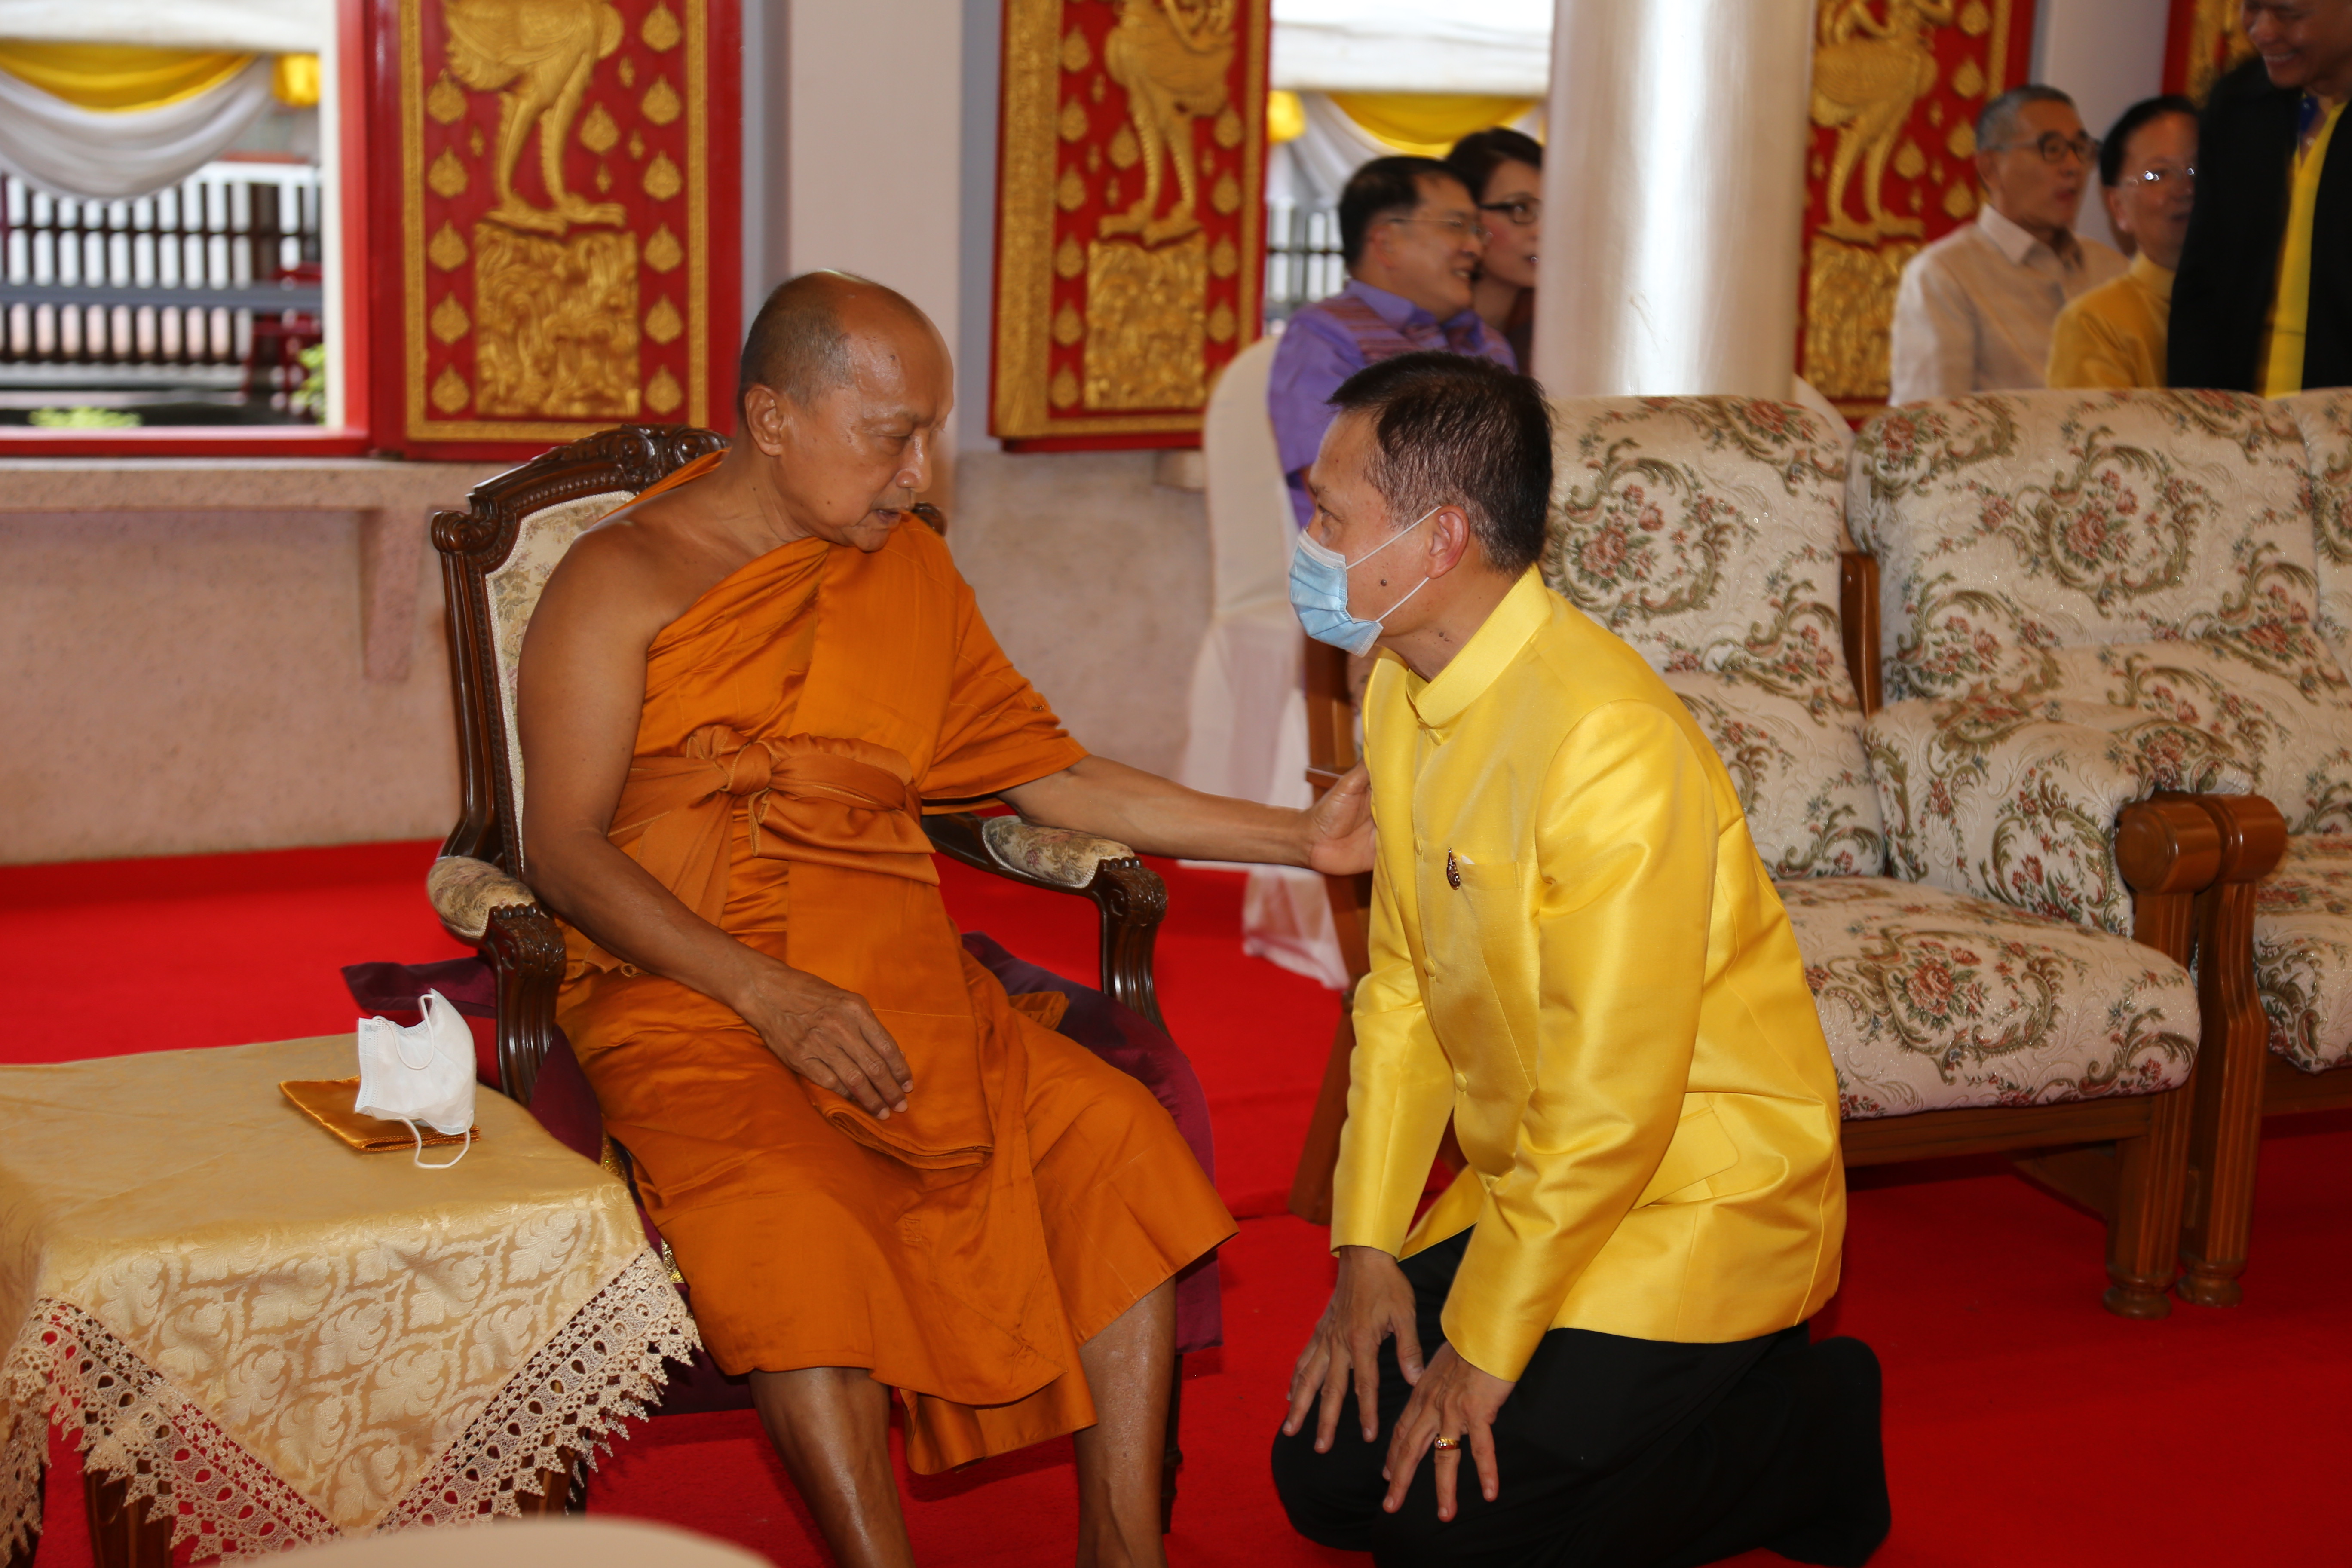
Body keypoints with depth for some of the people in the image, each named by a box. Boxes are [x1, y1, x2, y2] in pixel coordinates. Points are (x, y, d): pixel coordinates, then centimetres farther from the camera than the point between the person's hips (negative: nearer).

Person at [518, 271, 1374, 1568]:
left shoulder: (911, 568, 17)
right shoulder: (624, 580, 0)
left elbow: (1045, 771, 19)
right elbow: (564, 850, -8)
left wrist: (1296, 838, 12)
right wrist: (769, 994, -20)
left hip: (896, 974, 5)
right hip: (685, 996, -5)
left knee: (1117, 1135, -18)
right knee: (789, 1210, -34)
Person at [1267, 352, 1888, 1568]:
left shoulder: (1608, 743, -29)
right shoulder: (1401, 689, 1)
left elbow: (1609, 1105, -26)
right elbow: (1401, 993, 6)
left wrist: (1482, 1346, -17)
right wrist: (1367, 1253, 1)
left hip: (1697, 1197, -8)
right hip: (1526, 1182, 8)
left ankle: (1808, 1430, 6)